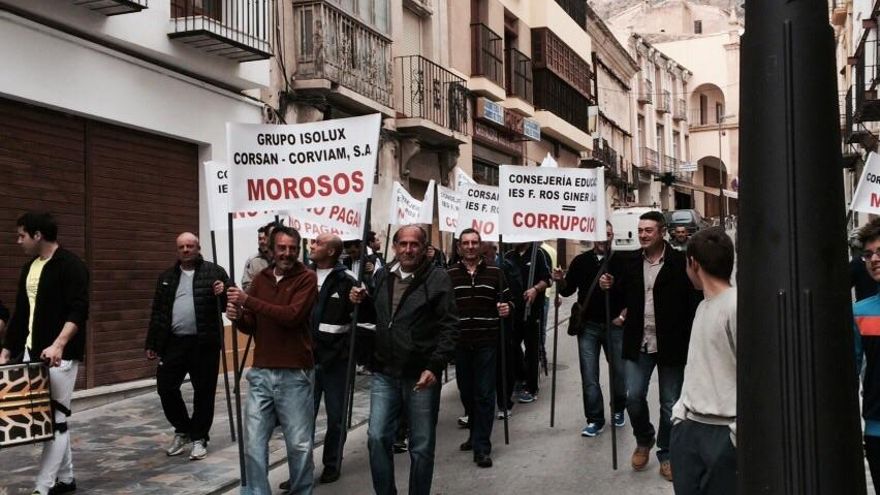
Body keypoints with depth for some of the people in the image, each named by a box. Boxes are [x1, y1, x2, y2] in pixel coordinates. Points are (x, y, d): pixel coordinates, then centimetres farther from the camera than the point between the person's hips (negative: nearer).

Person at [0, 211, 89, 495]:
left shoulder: (71, 266, -12)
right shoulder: (29, 268, 14)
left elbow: (78, 311, -20)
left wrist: (59, 344, -32)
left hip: (60, 355, -8)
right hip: (32, 353, 8)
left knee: (55, 419, -5)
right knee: (51, 417, 12)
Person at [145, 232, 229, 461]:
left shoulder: (215, 272, 1)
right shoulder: (166, 277, 13)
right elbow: (157, 312, 15)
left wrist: (224, 293, -23)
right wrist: (151, 343, 11)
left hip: (204, 343, -3)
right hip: (173, 343, 4)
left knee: (203, 392, 3)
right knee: (166, 388, 5)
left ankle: (199, 438, 18)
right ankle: (182, 430, 26)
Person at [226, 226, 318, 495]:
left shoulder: (307, 278, -5)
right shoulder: (260, 279, 11)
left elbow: (292, 315, -21)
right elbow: (251, 326, 16)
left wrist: (248, 300, -19)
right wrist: (239, 316, -7)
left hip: (295, 374, -4)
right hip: (261, 373, 4)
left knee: (299, 444, 5)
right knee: (254, 443, 4)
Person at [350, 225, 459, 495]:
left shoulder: (437, 279, -8)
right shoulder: (382, 275, 8)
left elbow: (449, 328, -11)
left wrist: (435, 367, -19)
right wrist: (363, 301, 4)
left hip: (421, 375, -4)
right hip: (385, 373, 4)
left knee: (421, 446, 7)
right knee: (377, 438, 2)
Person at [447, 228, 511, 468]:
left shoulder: (494, 272, 4)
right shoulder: (449, 275, 5)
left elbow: (505, 300, 9)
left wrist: (506, 308, -13)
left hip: (487, 342, -2)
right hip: (460, 342, 2)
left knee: (484, 394, -4)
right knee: (466, 392, 12)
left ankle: (481, 447, 1)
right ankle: (476, 434, 33)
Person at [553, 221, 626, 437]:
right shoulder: (581, 261, 4)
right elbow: (567, 291, 8)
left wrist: (623, 316, -7)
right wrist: (560, 281, -12)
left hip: (614, 325, -1)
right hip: (588, 326, 1)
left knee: (619, 371, 7)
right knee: (589, 375, 0)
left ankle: (618, 410, 31)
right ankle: (595, 420, 8)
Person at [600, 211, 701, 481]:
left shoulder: (680, 262, -10)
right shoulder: (631, 263, 4)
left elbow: (694, 302, -12)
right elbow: (624, 297, 14)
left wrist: (691, 341, -18)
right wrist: (610, 286, -7)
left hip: (671, 345, -3)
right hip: (638, 344, 3)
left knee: (670, 404, 8)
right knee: (633, 397, -1)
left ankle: (666, 454, 26)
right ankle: (644, 440, 27)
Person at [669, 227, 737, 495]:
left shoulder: (737, 307, -14)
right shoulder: (703, 306, 13)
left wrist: (738, 434, -15)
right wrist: (680, 411, 10)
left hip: (723, 432, -7)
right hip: (689, 427, 8)